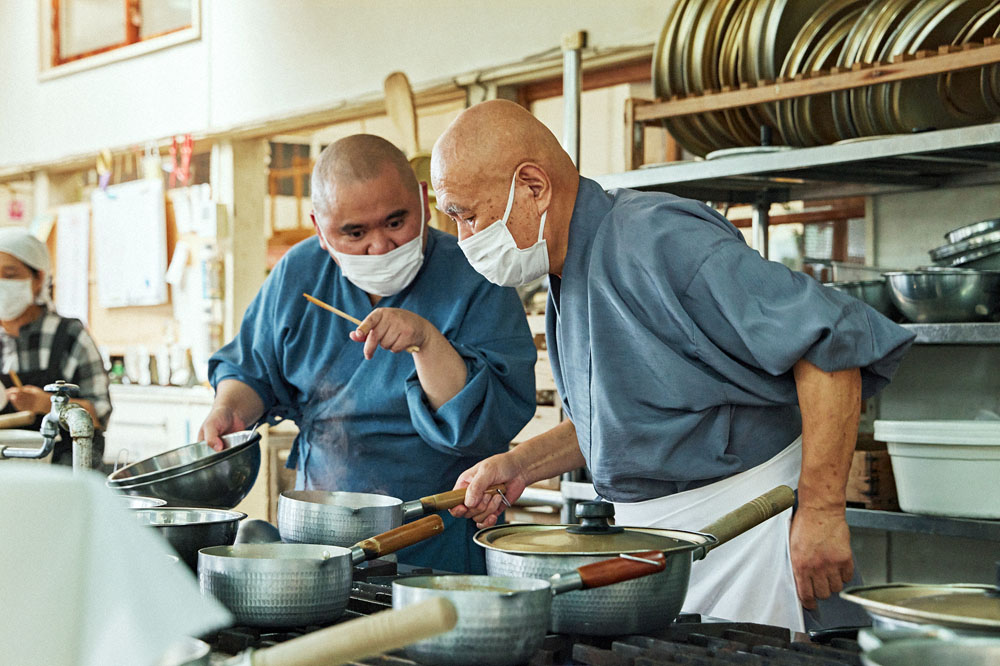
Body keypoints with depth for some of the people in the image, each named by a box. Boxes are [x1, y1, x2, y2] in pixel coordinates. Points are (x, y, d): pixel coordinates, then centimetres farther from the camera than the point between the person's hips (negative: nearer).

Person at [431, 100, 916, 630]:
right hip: (646, 528, 9)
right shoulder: (567, 278, 8)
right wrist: (521, 464, 7)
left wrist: (821, 509, -26)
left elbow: (832, 337, -26)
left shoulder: (660, 240, -23)